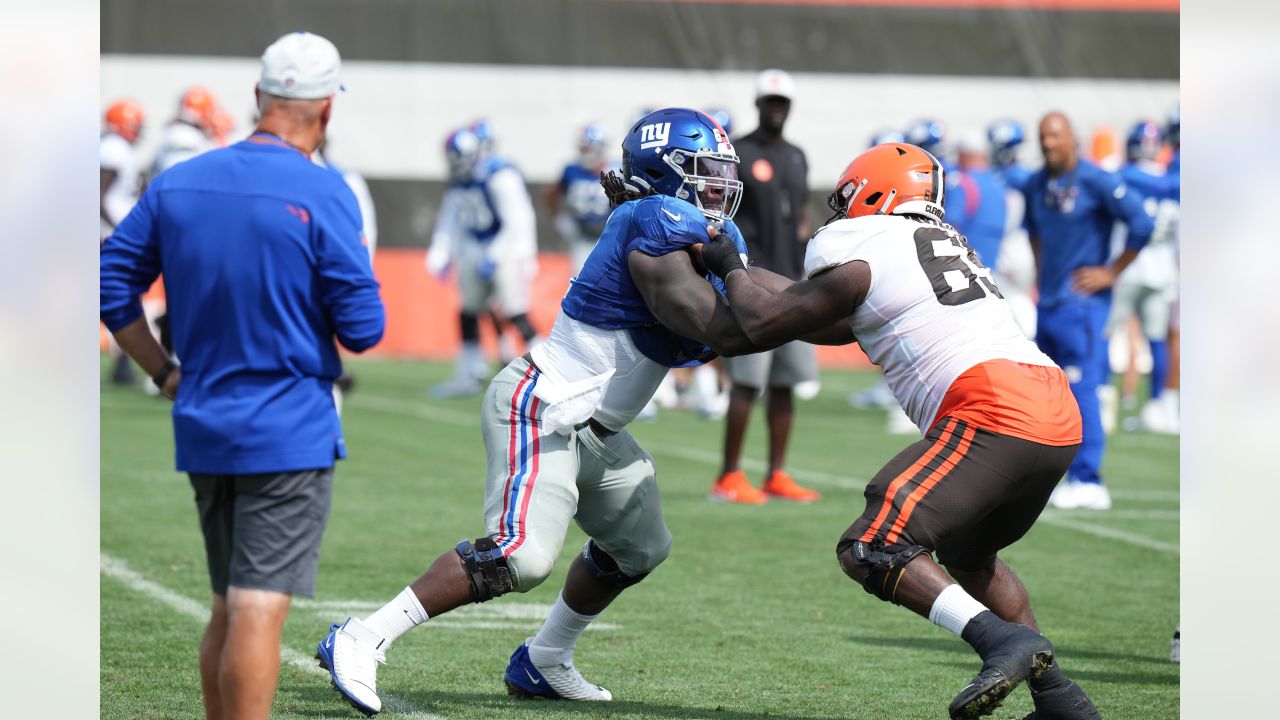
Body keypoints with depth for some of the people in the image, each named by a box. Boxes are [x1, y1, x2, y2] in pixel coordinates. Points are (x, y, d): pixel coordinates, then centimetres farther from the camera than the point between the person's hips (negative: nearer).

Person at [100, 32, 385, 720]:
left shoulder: (175, 184, 5)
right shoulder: (322, 193, -12)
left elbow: (113, 286, 7)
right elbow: (362, 328, -12)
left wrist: (165, 374, 13)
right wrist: (355, 269, 8)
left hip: (201, 431, 6)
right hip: (290, 435, -6)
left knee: (227, 610, 17)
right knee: (258, 611, -8)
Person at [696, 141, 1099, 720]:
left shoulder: (857, 254, 3)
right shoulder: (943, 241, 28)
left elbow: (765, 325, 11)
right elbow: (844, 326, 38)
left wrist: (730, 270, 30)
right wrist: (743, 273, 43)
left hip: (993, 410, -9)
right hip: (1060, 416, 9)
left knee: (870, 552, -9)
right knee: (966, 553, 28)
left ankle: (1002, 639, -26)